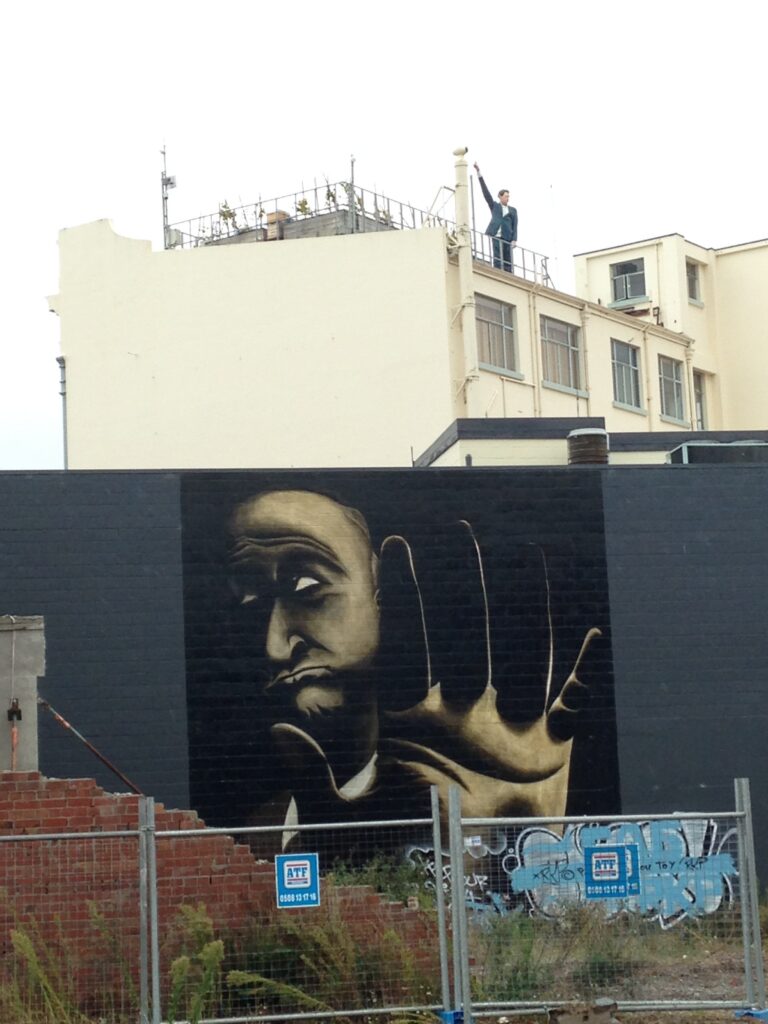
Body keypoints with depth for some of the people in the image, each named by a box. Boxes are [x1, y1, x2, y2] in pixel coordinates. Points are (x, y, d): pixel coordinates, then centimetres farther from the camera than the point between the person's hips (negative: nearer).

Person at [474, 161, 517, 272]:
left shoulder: (512, 210, 18)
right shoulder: (494, 205, 16)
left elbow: (515, 226, 11)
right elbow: (485, 191, 10)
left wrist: (514, 240, -4)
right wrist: (479, 173, 4)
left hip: (507, 238, 2)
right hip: (496, 237, -2)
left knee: (508, 262, -2)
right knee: (497, 261, -10)